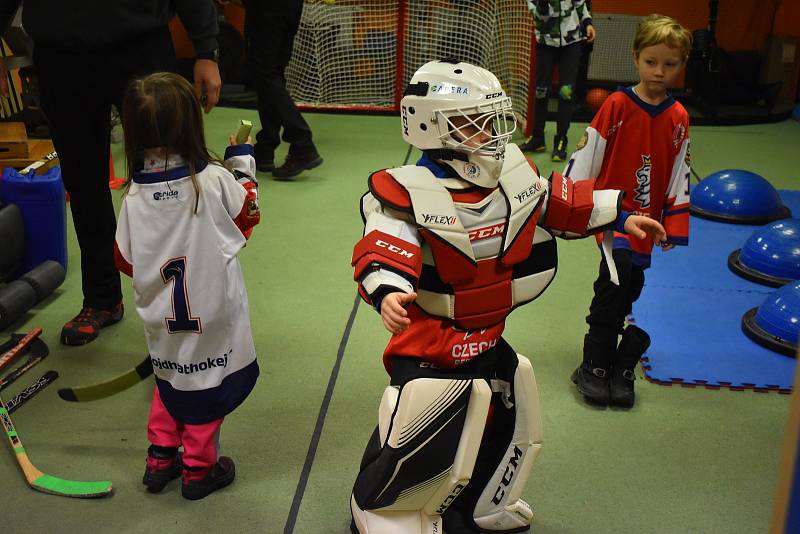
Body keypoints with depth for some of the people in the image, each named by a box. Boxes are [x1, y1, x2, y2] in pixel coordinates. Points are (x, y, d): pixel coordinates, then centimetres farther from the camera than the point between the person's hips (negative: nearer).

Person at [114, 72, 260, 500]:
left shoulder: (134, 197, -11)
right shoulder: (215, 181, -18)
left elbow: (126, 260, -1)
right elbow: (248, 212, 1)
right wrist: (242, 162, 14)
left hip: (163, 319, 3)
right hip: (213, 314, -3)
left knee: (171, 379, 24)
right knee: (207, 387, 13)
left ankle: (160, 459, 34)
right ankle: (199, 469, 25)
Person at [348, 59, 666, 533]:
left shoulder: (513, 172, -1)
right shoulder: (407, 191, -22)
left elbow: (563, 203, 12)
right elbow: (384, 251, -33)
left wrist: (621, 216, 14)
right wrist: (388, 293, -52)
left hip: (489, 337, 7)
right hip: (429, 343, -7)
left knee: (505, 424, 22)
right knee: (415, 440, -1)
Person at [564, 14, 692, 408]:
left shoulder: (678, 118, 5)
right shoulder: (617, 105, -5)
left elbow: (678, 177, 9)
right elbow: (585, 156, -3)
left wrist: (675, 228, 5)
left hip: (649, 220, 3)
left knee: (632, 291, 5)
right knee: (619, 270, -20)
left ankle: (621, 370, 21)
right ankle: (594, 367, -6)